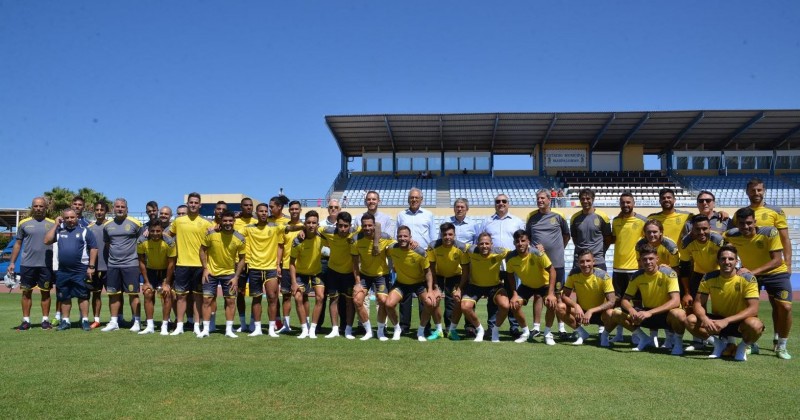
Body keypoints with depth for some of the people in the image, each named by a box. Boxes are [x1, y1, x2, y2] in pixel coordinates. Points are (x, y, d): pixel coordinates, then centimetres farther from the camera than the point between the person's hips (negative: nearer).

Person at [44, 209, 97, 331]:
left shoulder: (85, 231, 1)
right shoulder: (59, 231, 11)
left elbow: (93, 248, -1)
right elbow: (47, 241, -3)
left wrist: (91, 266, -7)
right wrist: (55, 225, -1)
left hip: (81, 271, -4)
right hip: (62, 271, 4)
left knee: (83, 296, -1)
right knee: (64, 297, 10)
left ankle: (85, 321, 3)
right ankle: (65, 321, 20)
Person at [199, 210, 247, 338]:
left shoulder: (239, 238, -13)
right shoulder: (211, 234, -15)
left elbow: (241, 258, -3)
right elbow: (202, 250, -1)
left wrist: (236, 277, -8)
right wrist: (205, 268, -8)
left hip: (229, 273, 1)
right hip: (211, 272, 0)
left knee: (231, 300, 3)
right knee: (207, 300, 1)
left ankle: (229, 330, 13)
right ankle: (206, 329, 12)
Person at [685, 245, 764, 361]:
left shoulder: (748, 279, -17)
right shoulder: (709, 278, -10)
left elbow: (753, 309, -24)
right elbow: (698, 304, -9)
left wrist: (726, 321, -35)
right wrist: (704, 318, -33)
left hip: (739, 321, -2)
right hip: (717, 320, 3)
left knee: (755, 325, -37)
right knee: (690, 321, -24)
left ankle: (743, 347, 0)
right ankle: (720, 342, 5)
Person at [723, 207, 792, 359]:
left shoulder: (770, 232, -29)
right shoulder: (732, 235, -20)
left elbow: (777, 260, -30)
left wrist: (753, 272, -40)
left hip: (775, 273, -2)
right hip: (749, 273, 2)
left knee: (785, 307, -15)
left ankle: (781, 346, 8)